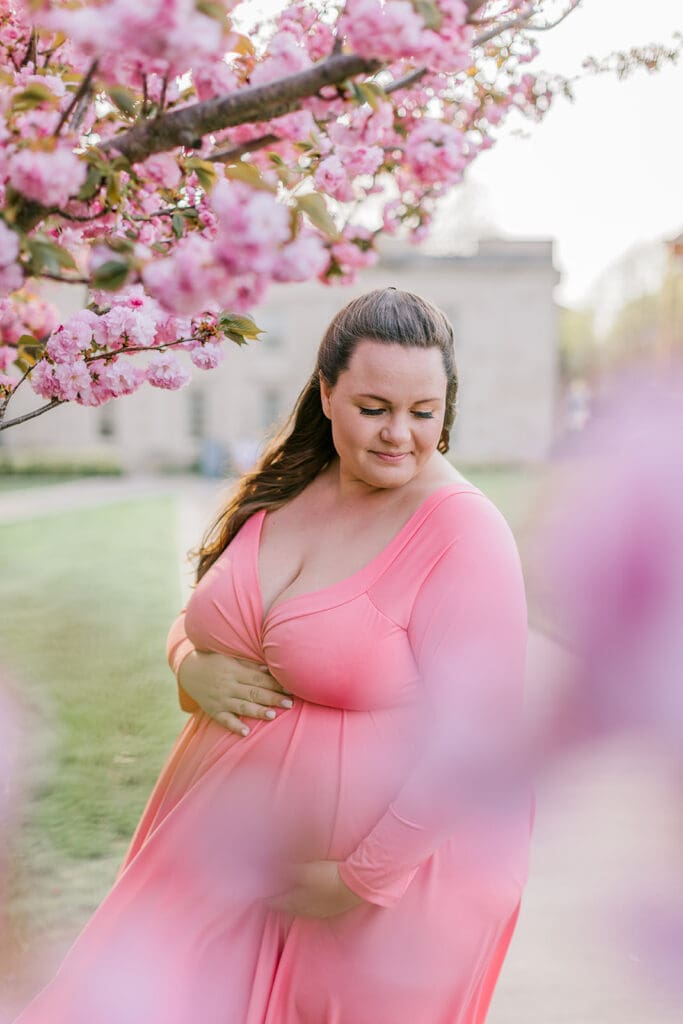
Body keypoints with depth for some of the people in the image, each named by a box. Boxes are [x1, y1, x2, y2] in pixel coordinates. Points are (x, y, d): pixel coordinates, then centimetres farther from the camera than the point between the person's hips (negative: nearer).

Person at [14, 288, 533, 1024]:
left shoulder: (464, 535, -16)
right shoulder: (281, 494, 4)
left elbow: (475, 741, -19)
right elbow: (195, 620, 16)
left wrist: (364, 879, -16)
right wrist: (193, 668, -7)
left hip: (389, 880, -5)